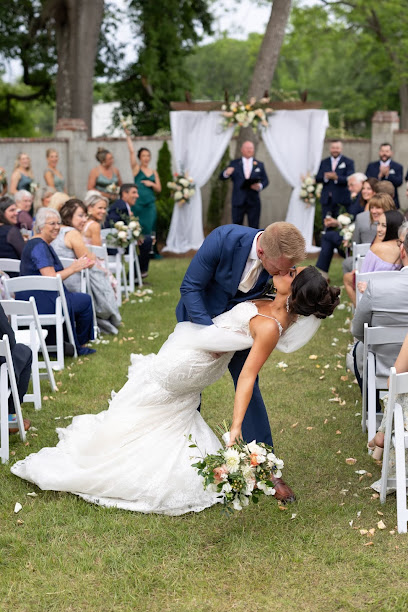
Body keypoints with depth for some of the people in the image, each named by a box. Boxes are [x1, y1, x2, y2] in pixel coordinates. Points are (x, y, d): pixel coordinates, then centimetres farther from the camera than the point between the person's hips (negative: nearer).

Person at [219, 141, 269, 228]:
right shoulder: (234, 163, 8)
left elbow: (265, 180, 10)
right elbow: (222, 177, 1)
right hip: (238, 201, -1)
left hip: (253, 202, 1)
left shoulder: (259, 165, 12)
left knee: (254, 227, 1)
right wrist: (226, 173, -23)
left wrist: (260, 186, -13)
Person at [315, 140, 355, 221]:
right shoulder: (324, 162, 16)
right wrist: (325, 177, -15)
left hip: (341, 200, -3)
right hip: (326, 200, 4)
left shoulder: (349, 162, 4)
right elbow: (317, 179, 7)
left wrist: (336, 178, -24)